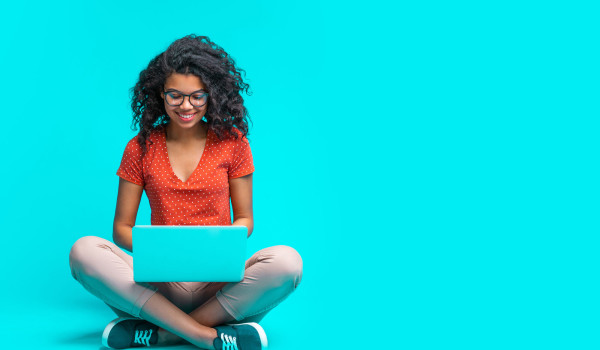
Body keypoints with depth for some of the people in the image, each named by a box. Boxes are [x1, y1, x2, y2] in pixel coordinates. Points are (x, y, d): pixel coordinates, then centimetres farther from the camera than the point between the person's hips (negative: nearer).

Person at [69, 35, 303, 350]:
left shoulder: (231, 142, 7)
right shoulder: (141, 148, 8)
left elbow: (244, 219, 11)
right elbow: (122, 228, 8)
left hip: (218, 280, 0)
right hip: (158, 282, 1)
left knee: (287, 261, -30)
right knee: (84, 251, -26)